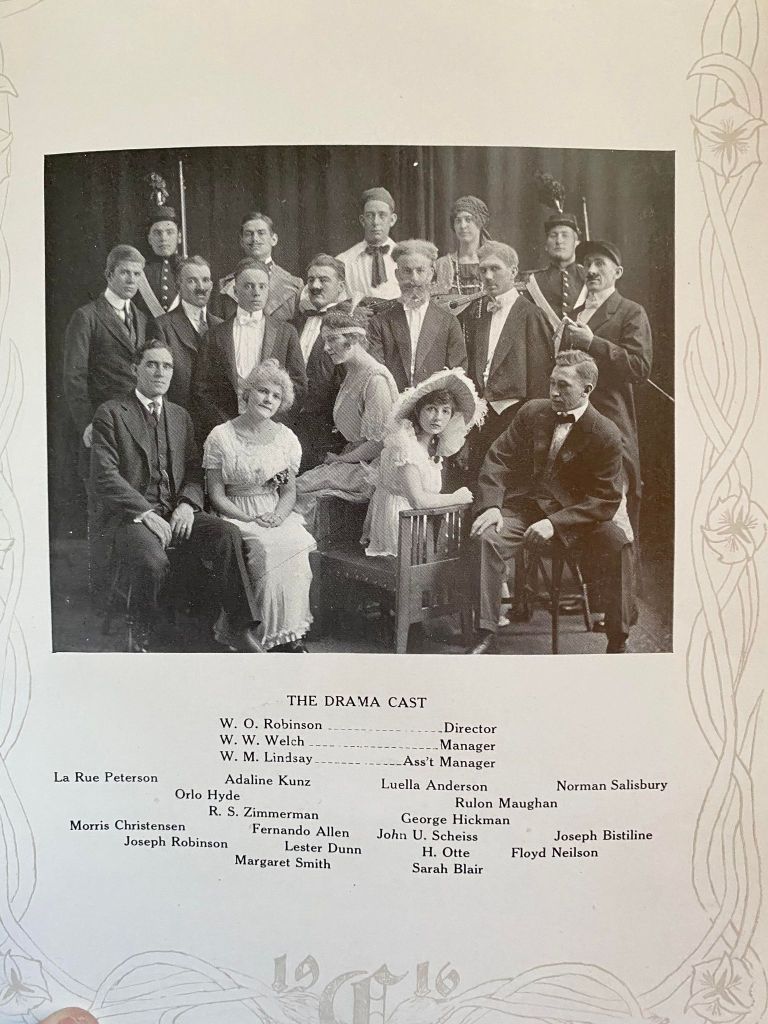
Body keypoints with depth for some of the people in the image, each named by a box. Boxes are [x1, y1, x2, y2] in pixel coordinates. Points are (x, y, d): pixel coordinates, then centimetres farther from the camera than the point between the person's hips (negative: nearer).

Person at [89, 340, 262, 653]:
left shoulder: (180, 416, 19)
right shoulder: (110, 413, 2)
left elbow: (194, 470, 14)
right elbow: (105, 476, -8)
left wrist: (187, 504, -7)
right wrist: (145, 513, -19)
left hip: (175, 511, 5)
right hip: (125, 515, -4)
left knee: (228, 535, -23)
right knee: (153, 560, -35)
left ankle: (240, 631, -15)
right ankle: (141, 640, -7)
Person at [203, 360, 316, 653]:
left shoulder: (286, 437, 10)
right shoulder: (221, 436, 0)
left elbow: (290, 490, 10)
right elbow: (216, 494, -2)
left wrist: (278, 516, -11)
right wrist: (249, 520, -16)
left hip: (277, 516, 3)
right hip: (236, 517, -3)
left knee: (296, 542, -30)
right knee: (268, 547, -33)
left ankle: (285, 633, -19)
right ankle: (288, 636, -20)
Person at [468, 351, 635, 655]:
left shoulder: (606, 434, -9)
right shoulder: (532, 412, 1)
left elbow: (606, 500, -10)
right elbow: (498, 459, 2)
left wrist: (554, 523, -23)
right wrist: (491, 505, -17)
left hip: (577, 513, -1)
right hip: (525, 505, 2)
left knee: (618, 542, -28)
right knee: (487, 538, -27)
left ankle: (618, 641, -12)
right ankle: (486, 634, -16)